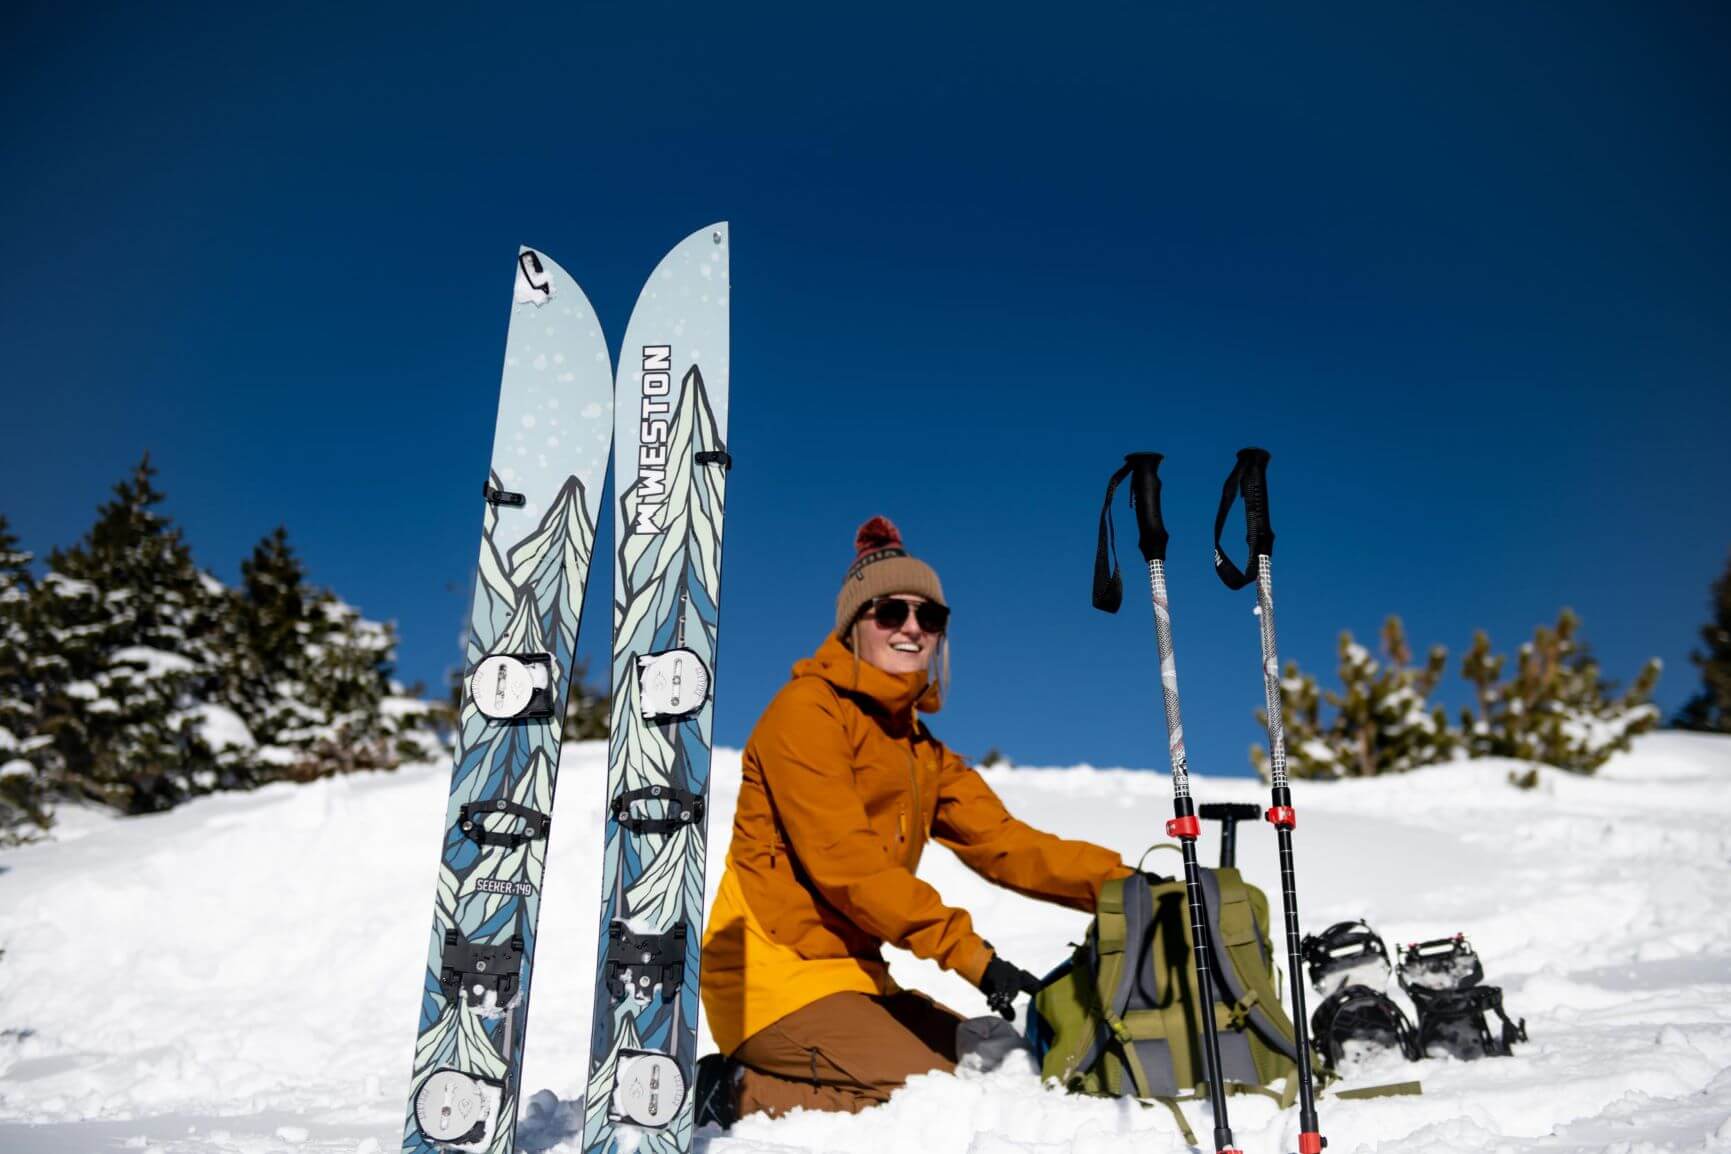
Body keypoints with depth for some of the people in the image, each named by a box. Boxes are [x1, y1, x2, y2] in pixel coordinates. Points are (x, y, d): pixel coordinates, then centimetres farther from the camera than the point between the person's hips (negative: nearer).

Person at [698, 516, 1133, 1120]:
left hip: (852, 975, 9)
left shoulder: (921, 749, 14)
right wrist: (970, 953, -25)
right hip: (777, 979, -8)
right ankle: (745, 1094, -3)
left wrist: (1122, 884, -9)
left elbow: (1003, 842, 4)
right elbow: (846, 863, -20)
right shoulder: (808, 711, -11)